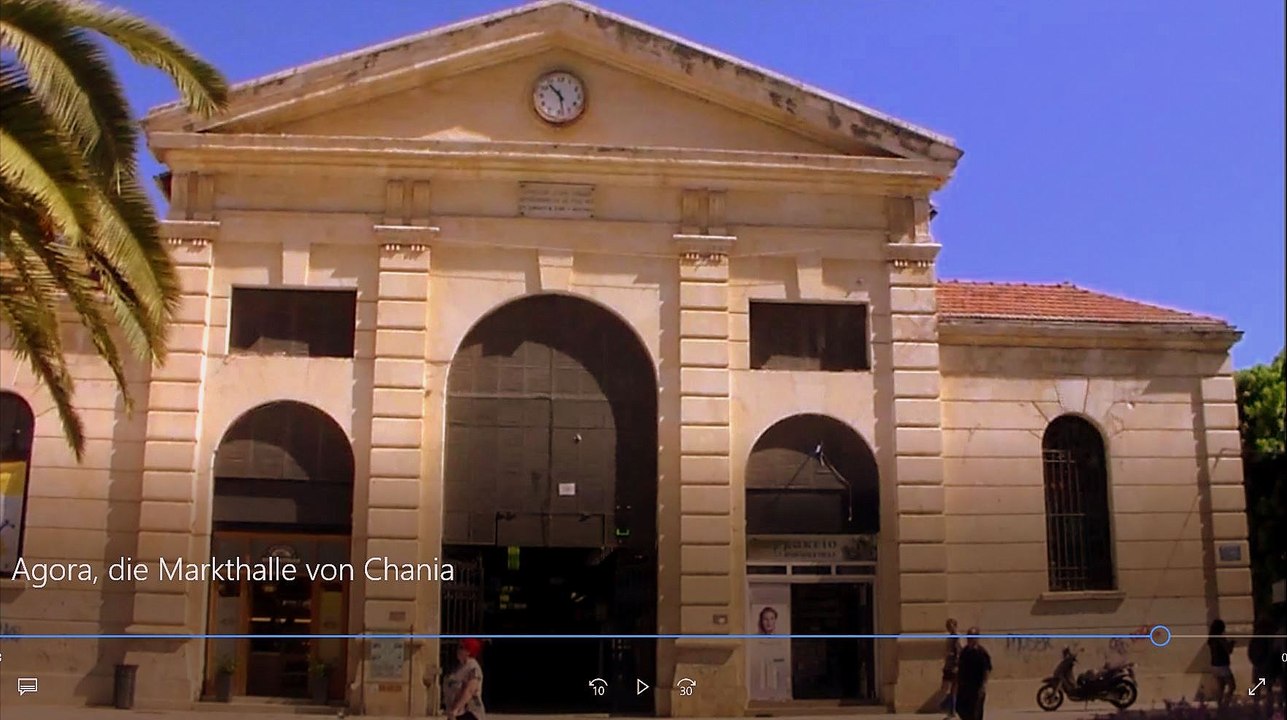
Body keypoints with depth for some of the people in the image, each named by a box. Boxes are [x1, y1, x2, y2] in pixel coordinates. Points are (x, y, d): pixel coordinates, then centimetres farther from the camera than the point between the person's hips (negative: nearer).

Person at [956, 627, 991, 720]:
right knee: (960, 708, 7)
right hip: (964, 686, 6)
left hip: (977, 687, -6)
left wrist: (984, 686, -19)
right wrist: (957, 683, 15)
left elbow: (987, 670, -14)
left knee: (976, 712, -1)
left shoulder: (982, 652, -11)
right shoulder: (964, 651, 8)